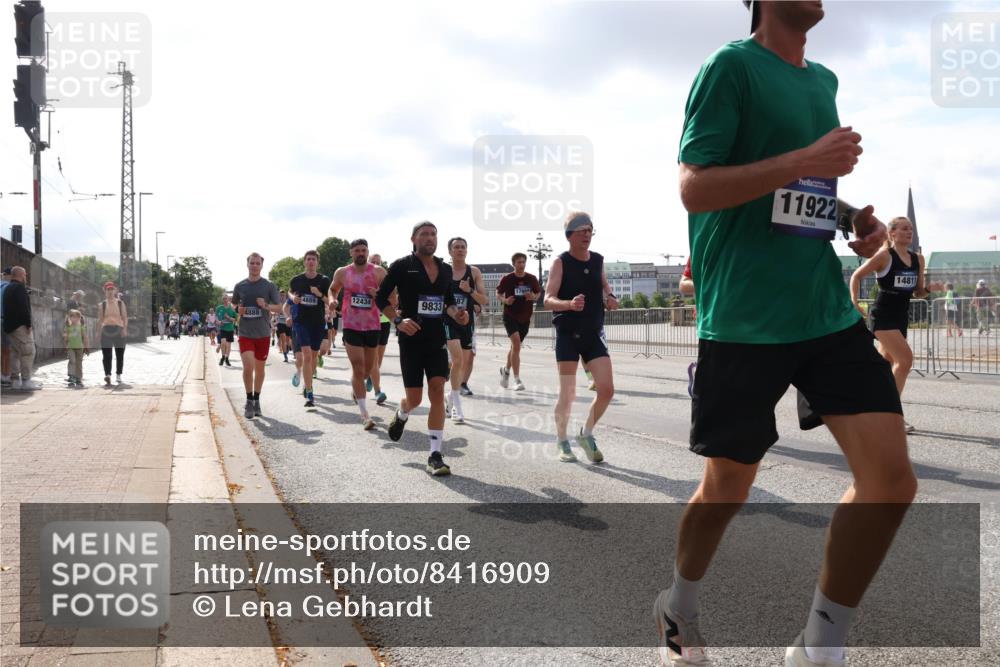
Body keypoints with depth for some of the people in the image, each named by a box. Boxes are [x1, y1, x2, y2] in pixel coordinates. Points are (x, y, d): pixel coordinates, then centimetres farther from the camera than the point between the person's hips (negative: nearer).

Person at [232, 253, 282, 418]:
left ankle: (256, 401, 26)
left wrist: (266, 306, -17)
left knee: (259, 368, 9)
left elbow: (278, 307, 2)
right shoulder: (240, 286, 5)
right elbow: (234, 306, 17)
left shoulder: (269, 286, 0)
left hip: (263, 333, 0)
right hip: (245, 333, 0)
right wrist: (237, 310, -5)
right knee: (248, 366, -14)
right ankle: (249, 401, 2)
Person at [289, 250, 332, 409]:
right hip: (302, 322, -1)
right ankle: (309, 395, -18)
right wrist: (293, 297, -1)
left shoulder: (324, 281, -3)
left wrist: (320, 295, -20)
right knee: (307, 355, -15)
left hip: (318, 323, 1)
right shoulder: (297, 280, 0)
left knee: (314, 356, 14)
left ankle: (308, 383, 38)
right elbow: (290, 292, 21)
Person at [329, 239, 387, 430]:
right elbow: (333, 289, 19)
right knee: (358, 369, -8)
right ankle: (365, 415, -4)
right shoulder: (342, 273, 2)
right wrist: (332, 299, -2)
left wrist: (379, 294, -21)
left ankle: (355, 389, 51)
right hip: (352, 327, -1)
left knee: (367, 369, 16)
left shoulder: (378, 272, -2)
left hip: (373, 326, 2)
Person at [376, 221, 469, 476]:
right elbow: (380, 298, -2)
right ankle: (401, 415, 40)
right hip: (411, 338, -3)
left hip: (437, 338, 3)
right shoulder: (402, 266, -5)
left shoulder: (445, 269, 9)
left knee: (437, 391, -8)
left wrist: (456, 313, -1)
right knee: (415, 397, 1)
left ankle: (435, 455, -5)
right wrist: (398, 320, -17)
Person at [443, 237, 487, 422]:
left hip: (467, 322, 3)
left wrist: (470, 290, -17)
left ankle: (450, 401, 31)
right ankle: (456, 407, -12)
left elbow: (485, 299, -2)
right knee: (457, 360, -18)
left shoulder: (474, 272, 2)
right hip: (448, 321, -3)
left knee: (464, 363, 10)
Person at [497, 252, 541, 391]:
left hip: (525, 318, 4)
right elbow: (498, 294, 3)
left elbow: (538, 294, 12)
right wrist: (505, 300, -17)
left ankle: (506, 370, 45)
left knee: (515, 346, 17)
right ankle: (517, 380, -19)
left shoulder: (532, 279, 1)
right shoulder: (507, 279, -7)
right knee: (516, 343, -20)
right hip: (510, 316, -4)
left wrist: (533, 297, -11)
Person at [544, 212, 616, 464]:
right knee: (568, 394, -1)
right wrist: (569, 304, -35)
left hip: (594, 334, 5)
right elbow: (548, 300, -15)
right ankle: (562, 442, 19)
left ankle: (587, 434, 19)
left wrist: (611, 300, -7)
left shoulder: (598, 261, 7)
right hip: (568, 334, -4)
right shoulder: (561, 262, -7)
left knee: (607, 389, -3)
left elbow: (606, 291, 17)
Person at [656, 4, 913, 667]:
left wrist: (857, 218, 8)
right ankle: (681, 605, 36)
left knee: (892, 479, -4)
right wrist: (805, 160, -19)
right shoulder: (732, 66, -5)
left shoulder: (823, 80, 17)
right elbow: (694, 188, -13)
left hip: (830, 312, 7)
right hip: (744, 321, -6)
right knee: (728, 487, 6)